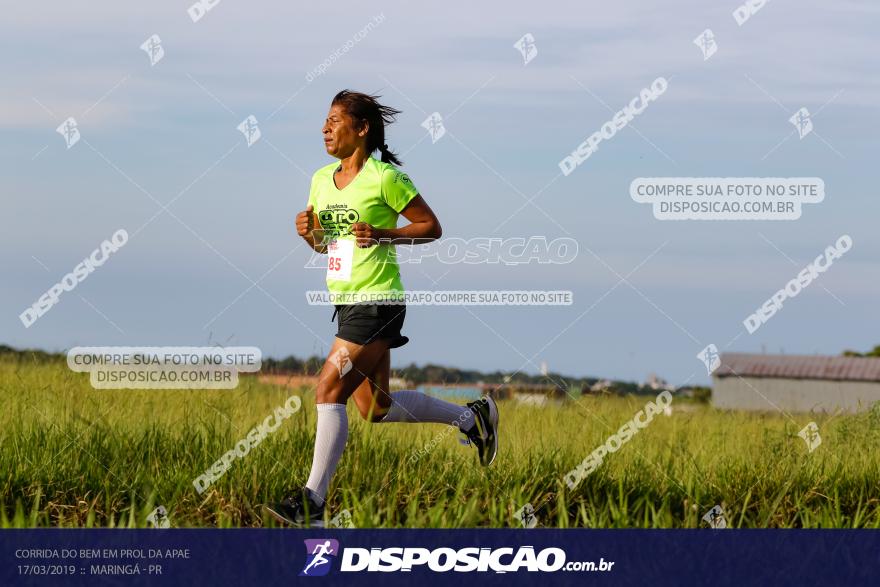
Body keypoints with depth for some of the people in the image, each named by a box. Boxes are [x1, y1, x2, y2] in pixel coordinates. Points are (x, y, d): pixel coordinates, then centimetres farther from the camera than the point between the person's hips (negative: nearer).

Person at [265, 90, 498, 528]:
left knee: (329, 390, -15)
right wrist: (307, 231, -1)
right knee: (376, 408, 13)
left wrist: (383, 235, -18)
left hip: (377, 304, -9)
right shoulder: (322, 179, 11)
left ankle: (313, 501, -12)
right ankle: (471, 417, 31)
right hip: (346, 305, 9)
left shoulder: (384, 177, -11)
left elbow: (432, 227, -5)